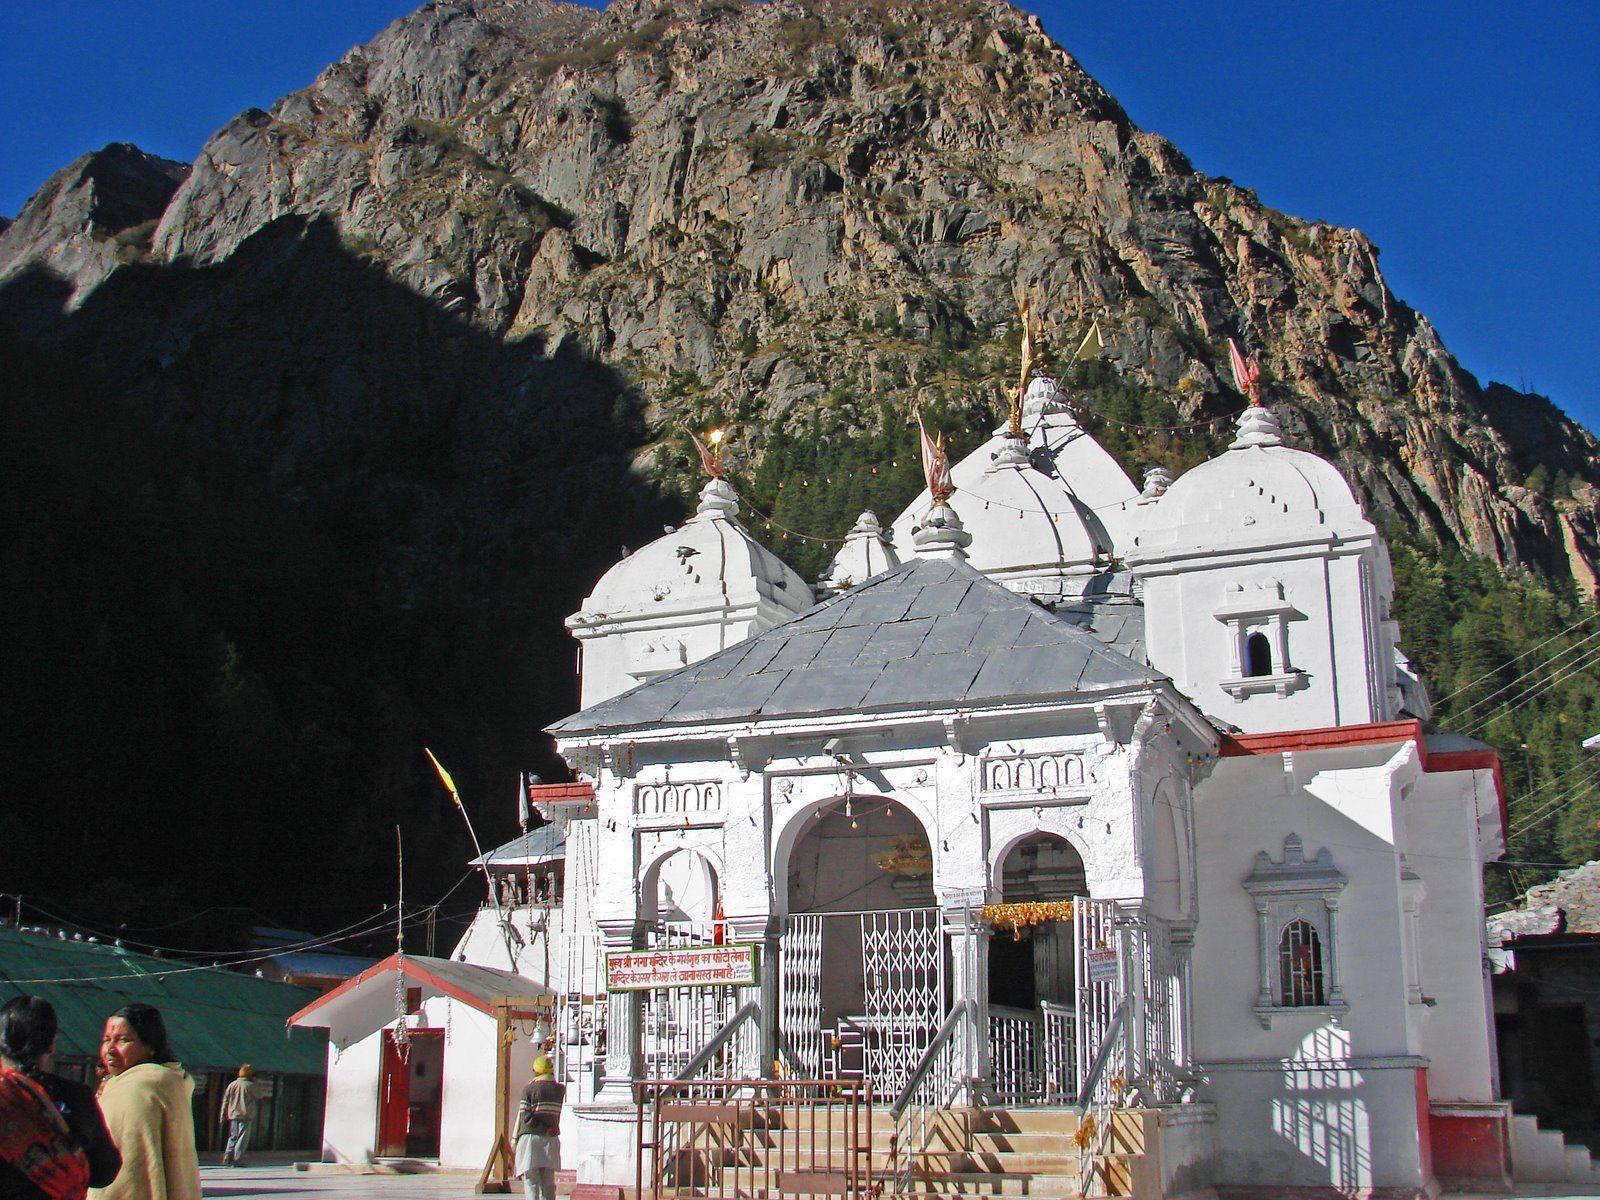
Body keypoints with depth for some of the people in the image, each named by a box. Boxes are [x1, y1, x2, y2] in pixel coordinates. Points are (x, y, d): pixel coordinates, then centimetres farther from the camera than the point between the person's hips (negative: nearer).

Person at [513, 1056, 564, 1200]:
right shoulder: (560, 1089, 5)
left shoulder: (529, 1089, -4)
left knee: (531, 1183, -2)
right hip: (551, 1139, 3)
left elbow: (524, 1117, -9)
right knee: (548, 1184, 9)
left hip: (531, 1136, -3)